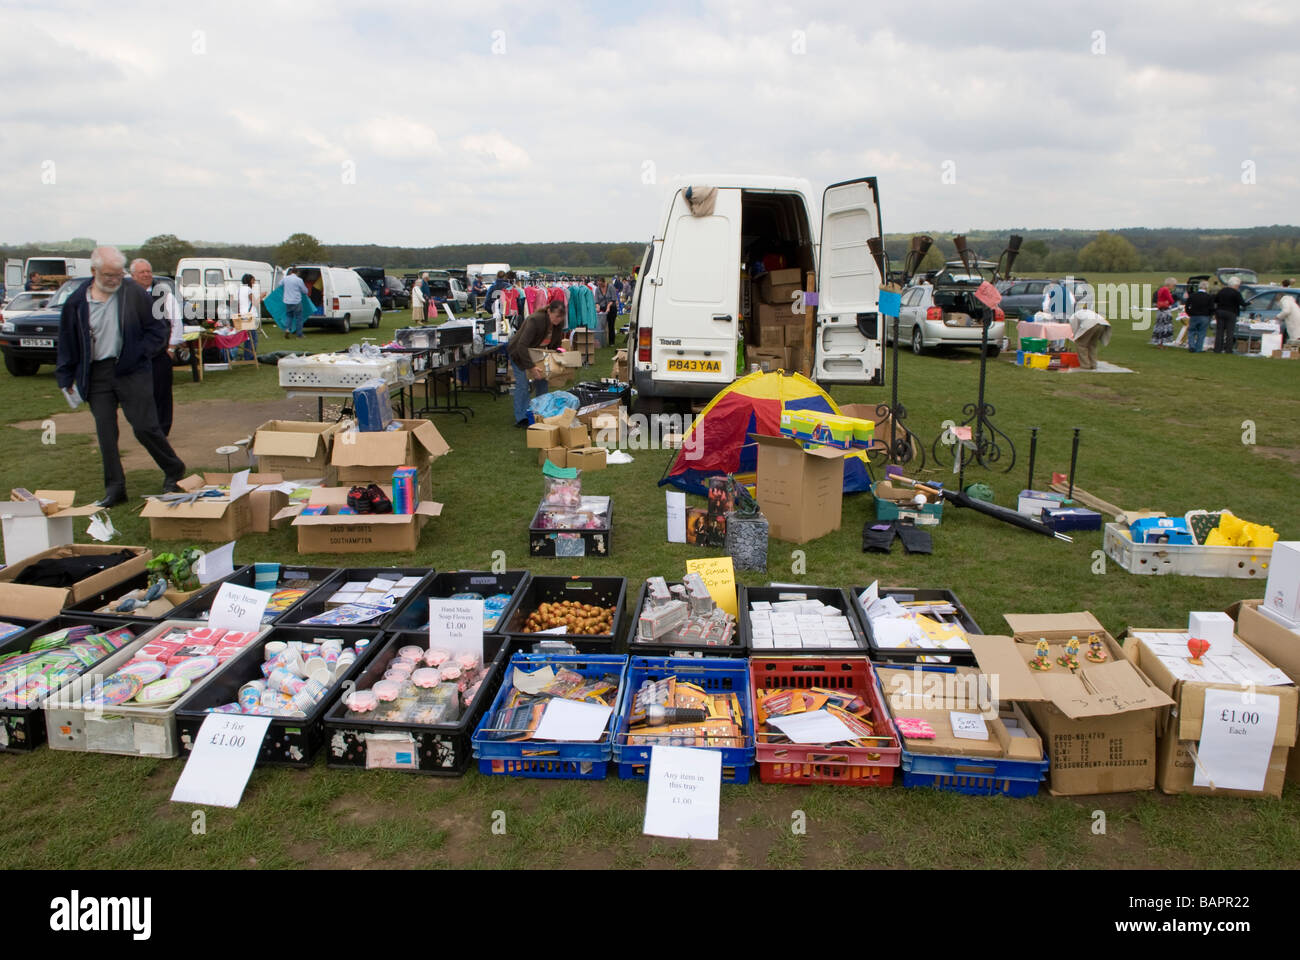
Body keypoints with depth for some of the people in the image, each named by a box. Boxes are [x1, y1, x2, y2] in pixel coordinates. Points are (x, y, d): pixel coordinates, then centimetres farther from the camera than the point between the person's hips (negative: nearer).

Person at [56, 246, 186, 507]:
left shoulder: (134, 294, -5)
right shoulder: (77, 302, 2)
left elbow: (157, 329, 2)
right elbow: (67, 344, 10)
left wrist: (139, 354, -10)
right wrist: (66, 380, 8)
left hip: (132, 371, -3)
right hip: (96, 375, 3)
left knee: (145, 427, -6)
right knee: (105, 433, 5)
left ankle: (174, 471, 15)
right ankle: (115, 489, 14)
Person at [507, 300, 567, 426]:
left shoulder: (558, 324, -15)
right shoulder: (535, 320, -36)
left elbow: (555, 345, 3)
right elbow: (521, 346, -41)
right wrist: (531, 366, -46)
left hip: (536, 352, 7)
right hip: (518, 353, -7)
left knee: (542, 380, 2)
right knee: (523, 383, -12)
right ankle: (521, 418, -6)